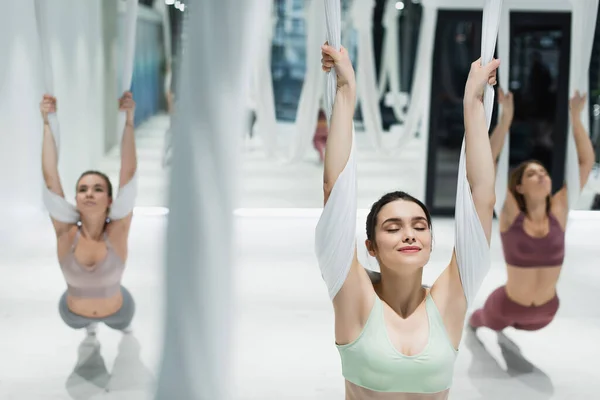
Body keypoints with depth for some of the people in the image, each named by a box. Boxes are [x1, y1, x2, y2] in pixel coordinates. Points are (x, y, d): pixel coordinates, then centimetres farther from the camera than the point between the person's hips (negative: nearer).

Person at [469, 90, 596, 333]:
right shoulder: (511, 212, -21)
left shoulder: (558, 210, -14)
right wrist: (506, 117, -36)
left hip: (546, 311, 3)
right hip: (508, 307, -3)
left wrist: (576, 117, -21)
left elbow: (587, 162, -13)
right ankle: (474, 323, 64)